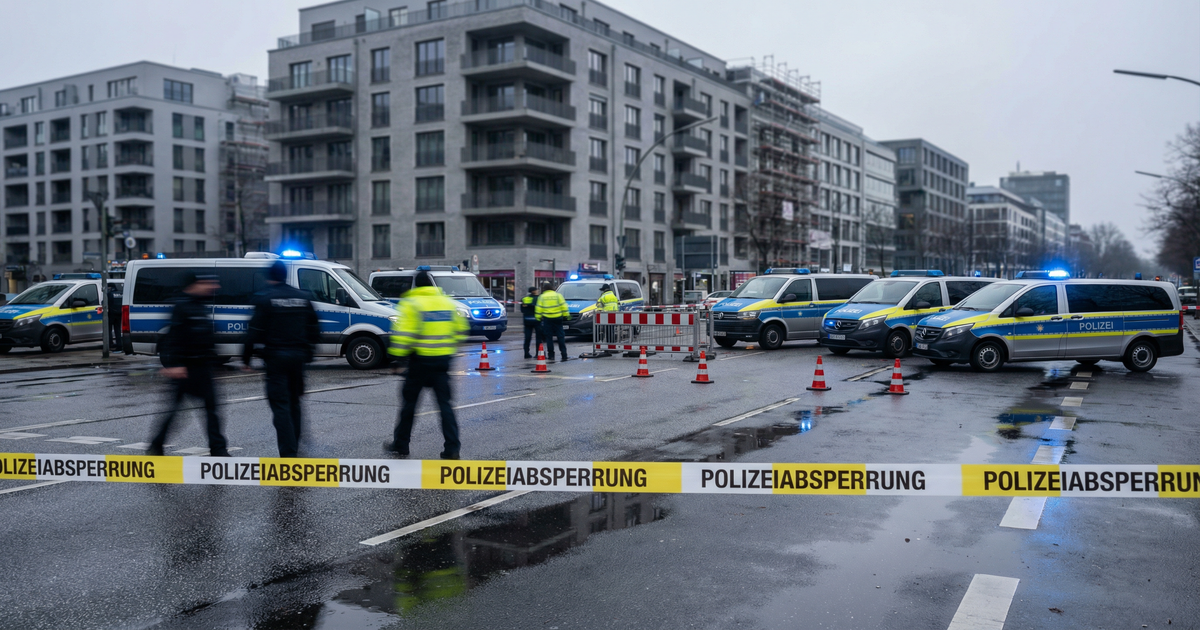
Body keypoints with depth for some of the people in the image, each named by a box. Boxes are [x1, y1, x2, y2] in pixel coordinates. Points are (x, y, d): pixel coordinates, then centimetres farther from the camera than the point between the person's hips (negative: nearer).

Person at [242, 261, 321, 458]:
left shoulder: (265, 298, -6)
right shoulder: (303, 297, 9)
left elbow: (256, 331, -11)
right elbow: (314, 328, 12)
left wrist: (246, 356, -3)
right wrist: (309, 351, 20)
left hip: (276, 355, -5)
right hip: (298, 355, 5)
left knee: (280, 404, -4)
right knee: (294, 401, 18)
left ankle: (288, 451, -11)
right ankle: (294, 445, 27)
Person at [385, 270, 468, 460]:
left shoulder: (410, 303, -5)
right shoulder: (448, 302, 11)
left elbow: (403, 333, -15)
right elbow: (460, 329, 16)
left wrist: (397, 354, -9)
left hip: (420, 359, -4)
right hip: (443, 360, 4)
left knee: (409, 400, 9)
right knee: (444, 403, 6)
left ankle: (401, 444, 18)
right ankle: (452, 447, 0)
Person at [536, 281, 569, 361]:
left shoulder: (541, 297, 1)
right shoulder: (558, 295, 4)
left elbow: (538, 309, 0)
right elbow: (563, 306, 2)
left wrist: (538, 317, 9)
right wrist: (566, 315, 9)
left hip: (547, 319, -1)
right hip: (557, 318, 1)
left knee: (549, 337, 5)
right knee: (560, 337, 3)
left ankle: (551, 355, 5)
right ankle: (564, 355, -2)